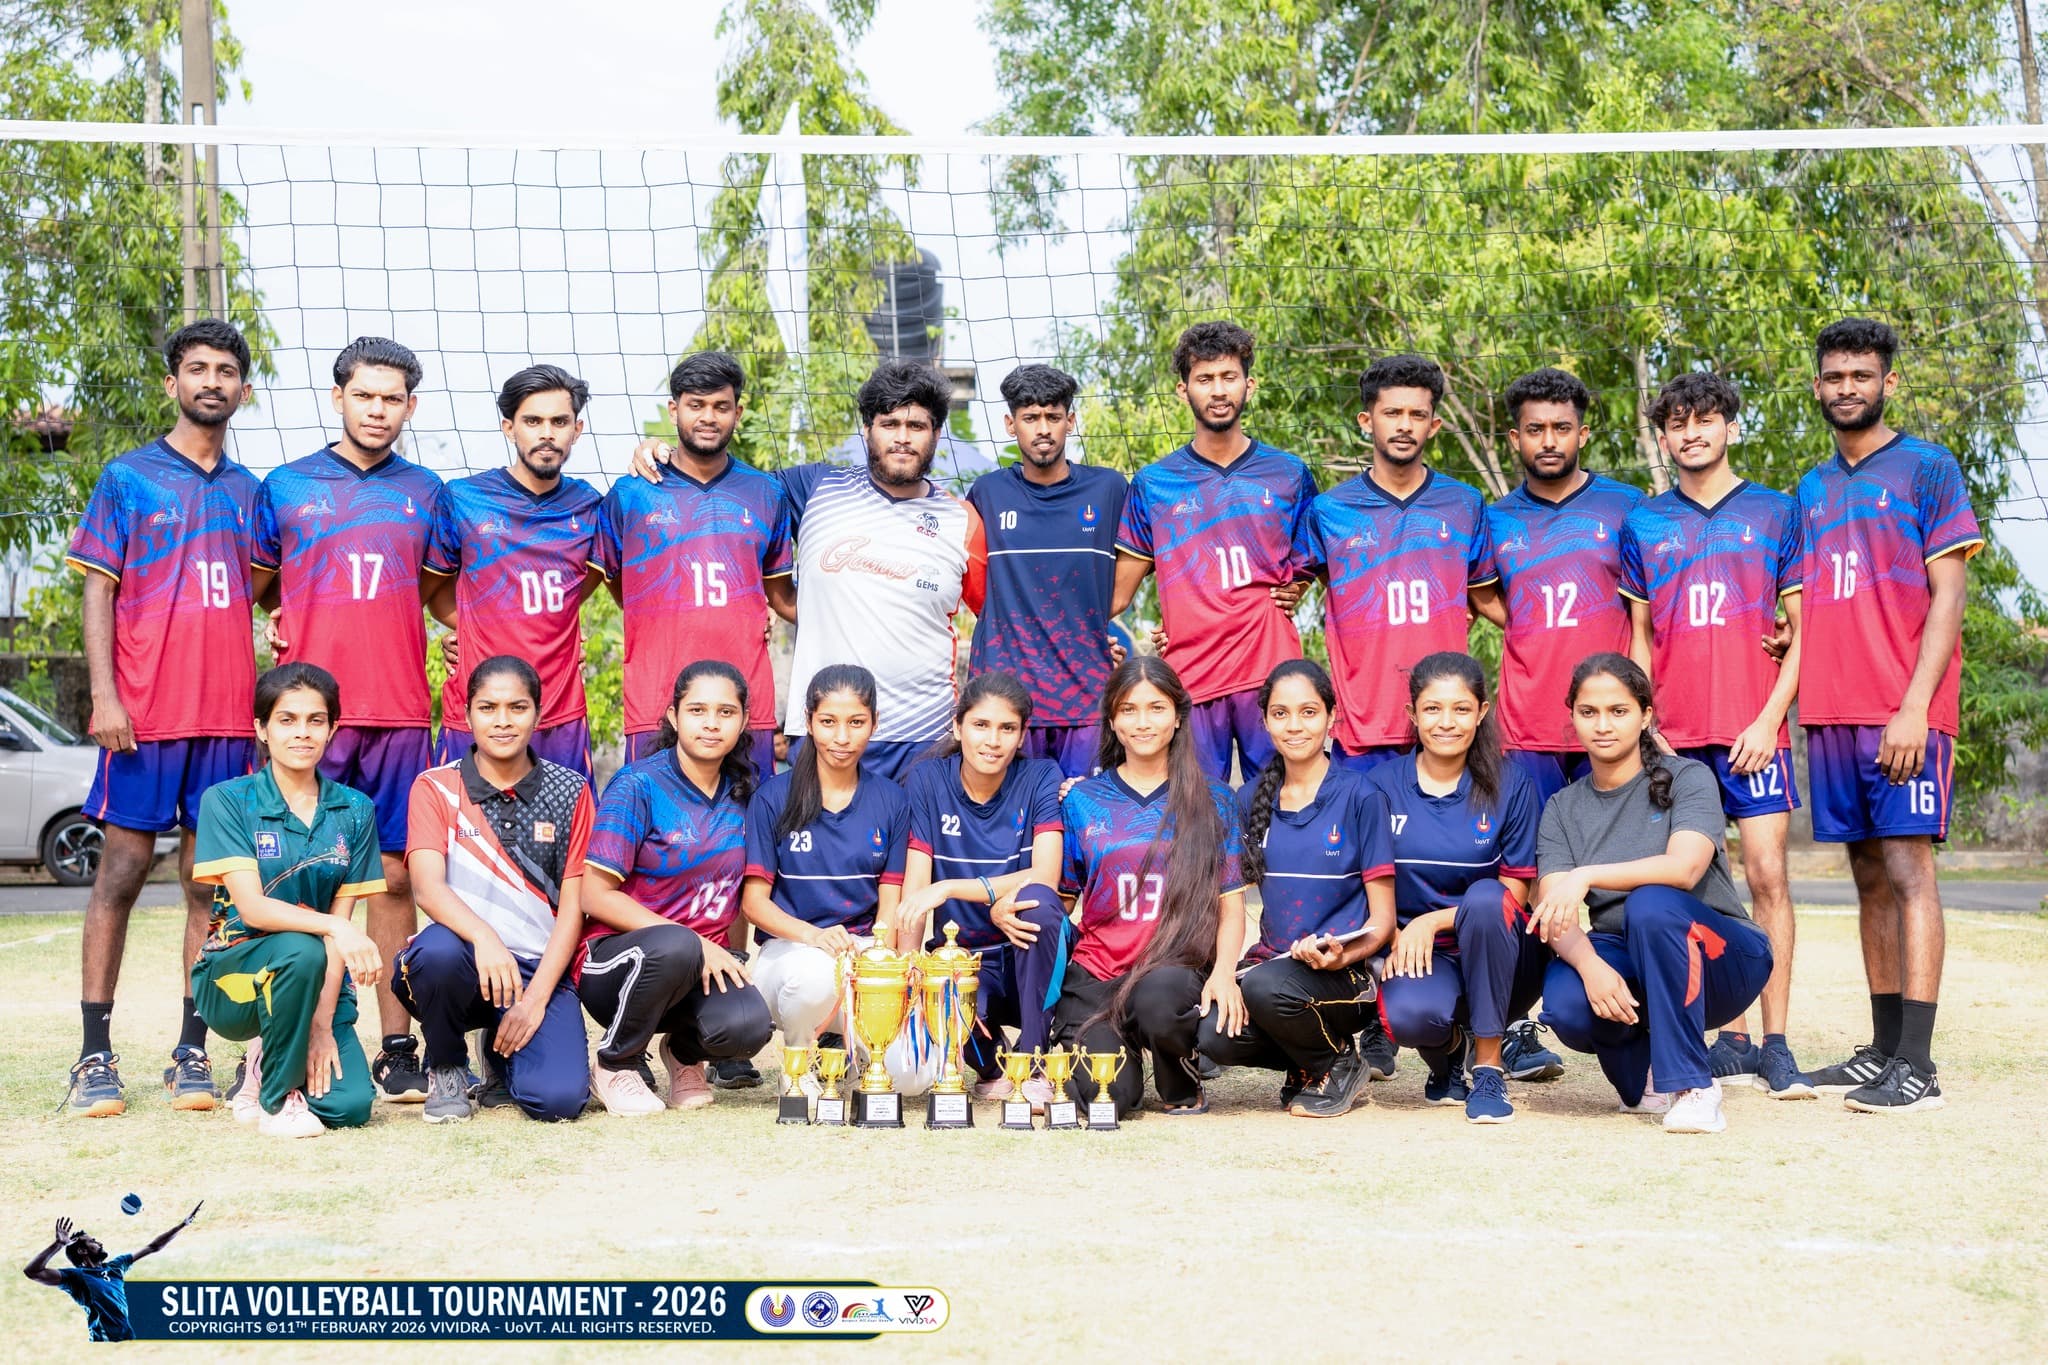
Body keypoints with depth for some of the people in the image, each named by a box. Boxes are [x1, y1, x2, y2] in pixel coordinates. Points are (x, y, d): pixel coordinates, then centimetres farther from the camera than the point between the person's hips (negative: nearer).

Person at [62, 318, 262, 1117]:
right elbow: (98, 591, 1)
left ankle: (191, 1054, 7)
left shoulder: (249, 490, 15)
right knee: (121, 873, -3)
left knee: (210, 881, 3)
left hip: (228, 715, 3)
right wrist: (104, 695, -9)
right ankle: (96, 1058, 1)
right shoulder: (128, 477, 5)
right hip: (145, 714, -3)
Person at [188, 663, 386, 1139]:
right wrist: (334, 928, -36)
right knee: (301, 952, -38)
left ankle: (267, 1062, 15)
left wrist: (323, 1022, -12)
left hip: (321, 982, 3)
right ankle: (276, 1097, -12)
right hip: (232, 973, -3)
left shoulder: (354, 811, 3)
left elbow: (341, 921, -2)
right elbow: (252, 907, -19)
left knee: (349, 1106, -21)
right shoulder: (227, 800, -7)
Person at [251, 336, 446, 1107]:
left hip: (400, 712, 1)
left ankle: (396, 1049, 6)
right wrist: (279, 628, 2)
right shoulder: (286, 486, 9)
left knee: (394, 876, 2)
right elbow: (256, 584, 17)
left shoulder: (425, 492, 12)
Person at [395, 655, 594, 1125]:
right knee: (439, 949, -38)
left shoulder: (569, 792, 5)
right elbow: (427, 887, -14)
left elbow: (573, 905, 1)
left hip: (540, 968, 1)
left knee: (559, 1099, -23)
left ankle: (503, 1055, 17)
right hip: (468, 956, -1)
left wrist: (535, 998, -12)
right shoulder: (436, 787, 1)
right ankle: (446, 1069, -4)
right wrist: (484, 937, -34)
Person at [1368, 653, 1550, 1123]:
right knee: (1408, 1013, -36)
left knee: (1485, 898, -35)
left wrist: (1434, 921, -16)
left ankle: (1489, 1065, -18)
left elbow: (1513, 893, -3)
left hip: (1499, 958, 0)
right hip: (1418, 953, 0)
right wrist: (1395, 935, -17)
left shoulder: (1511, 787, 0)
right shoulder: (1382, 785, 3)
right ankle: (1454, 1052, 6)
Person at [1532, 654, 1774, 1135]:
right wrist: (1590, 965, -31)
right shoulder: (1562, 809, 5)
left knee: (1651, 903, -36)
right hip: (1621, 960, 3)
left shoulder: (1687, 778, -6)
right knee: (1565, 1004, -32)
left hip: (1726, 959, -3)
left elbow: (1684, 867, -27)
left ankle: (1691, 1085, -24)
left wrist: (1585, 876, -38)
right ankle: (1643, 1071, 4)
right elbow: (1553, 916, -9)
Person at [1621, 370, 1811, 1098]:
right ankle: (1731, 1039, 11)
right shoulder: (1642, 524, 11)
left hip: (1752, 730, -2)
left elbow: (1803, 629, 4)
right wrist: (1642, 724, 3)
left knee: (1767, 875, -7)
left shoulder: (1776, 513, 6)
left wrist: (1769, 718, -6)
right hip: (1672, 735, 2)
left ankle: (1775, 1045, -2)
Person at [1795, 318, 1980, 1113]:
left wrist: (1915, 707, -15)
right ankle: (1882, 1050, 14)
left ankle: (1916, 1067, -10)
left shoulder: (1928, 469, 0)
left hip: (1904, 714, -6)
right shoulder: (1812, 490, 17)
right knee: (1871, 879, 9)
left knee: (1908, 871, -9)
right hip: (1831, 713, 6)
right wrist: (1793, 680, 5)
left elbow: (1947, 597, -6)